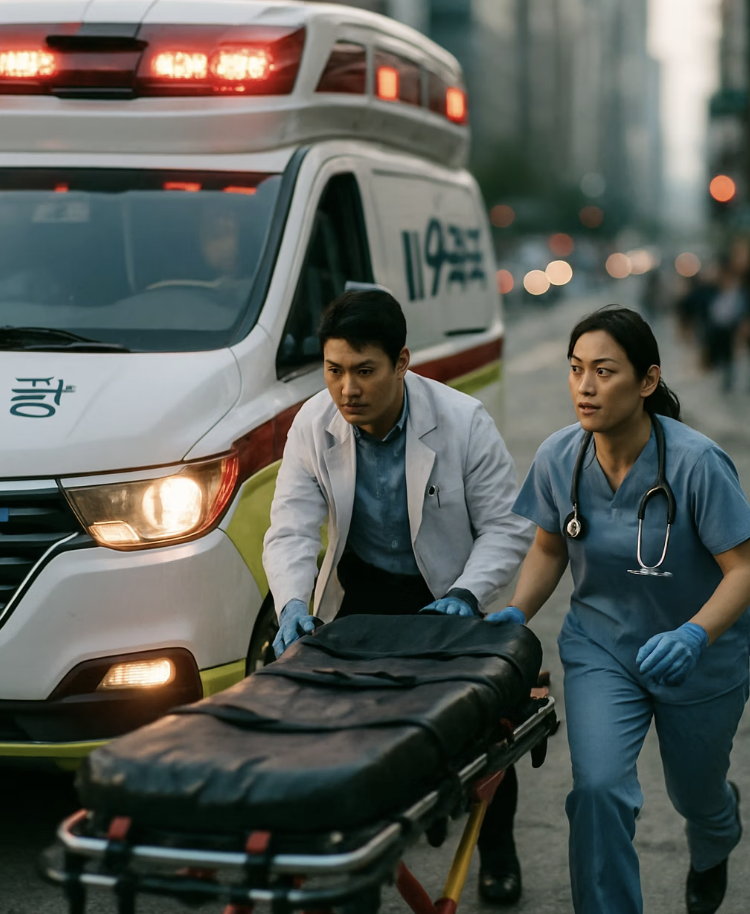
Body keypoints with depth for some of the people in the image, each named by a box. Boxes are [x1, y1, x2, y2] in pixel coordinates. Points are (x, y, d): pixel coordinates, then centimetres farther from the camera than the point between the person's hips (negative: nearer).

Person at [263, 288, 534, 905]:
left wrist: (465, 594, -29)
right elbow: (291, 529, -16)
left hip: (443, 592, -1)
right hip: (360, 589, 2)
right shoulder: (313, 425, -15)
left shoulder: (463, 421, -22)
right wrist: (294, 605, -32)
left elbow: (506, 526, -15)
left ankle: (498, 855, 29)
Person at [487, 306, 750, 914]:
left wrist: (694, 636, -41)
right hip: (602, 647, 2)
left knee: (695, 792, 20)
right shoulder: (559, 458, -15)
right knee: (598, 788, -20)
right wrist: (516, 613, -13)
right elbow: (550, 548, 3)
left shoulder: (696, 463, -28)